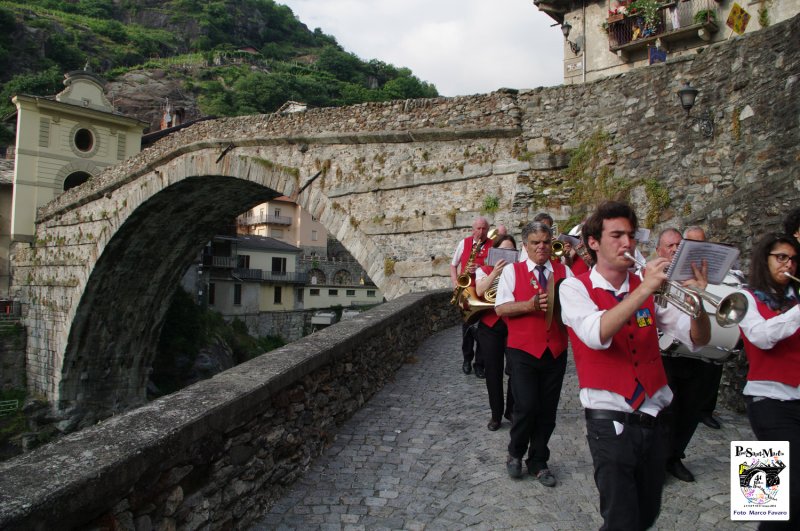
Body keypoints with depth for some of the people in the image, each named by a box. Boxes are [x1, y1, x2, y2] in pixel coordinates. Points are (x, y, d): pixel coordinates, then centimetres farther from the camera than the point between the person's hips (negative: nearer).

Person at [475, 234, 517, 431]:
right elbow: (480, 291, -15)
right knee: (493, 372, 6)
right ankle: (496, 413, 21)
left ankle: (512, 410, 25)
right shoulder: (484, 270, 4)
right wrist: (495, 272, -22)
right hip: (490, 326, 0)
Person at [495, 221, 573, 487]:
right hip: (523, 350, -3)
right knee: (526, 406, -11)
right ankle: (515, 453, 18)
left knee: (548, 410, 10)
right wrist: (529, 305, -20)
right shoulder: (512, 271, 2)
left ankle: (538, 462, 30)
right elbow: (501, 307, -5)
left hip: (555, 351, 3)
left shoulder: (564, 271, 9)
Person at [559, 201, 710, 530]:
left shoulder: (651, 287, 6)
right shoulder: (575, 288, -5)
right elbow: (597, 334, -24)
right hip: (611, 421, -5)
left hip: (652, 419, 5)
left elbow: (697, 339, 1)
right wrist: (644, 289, -27)